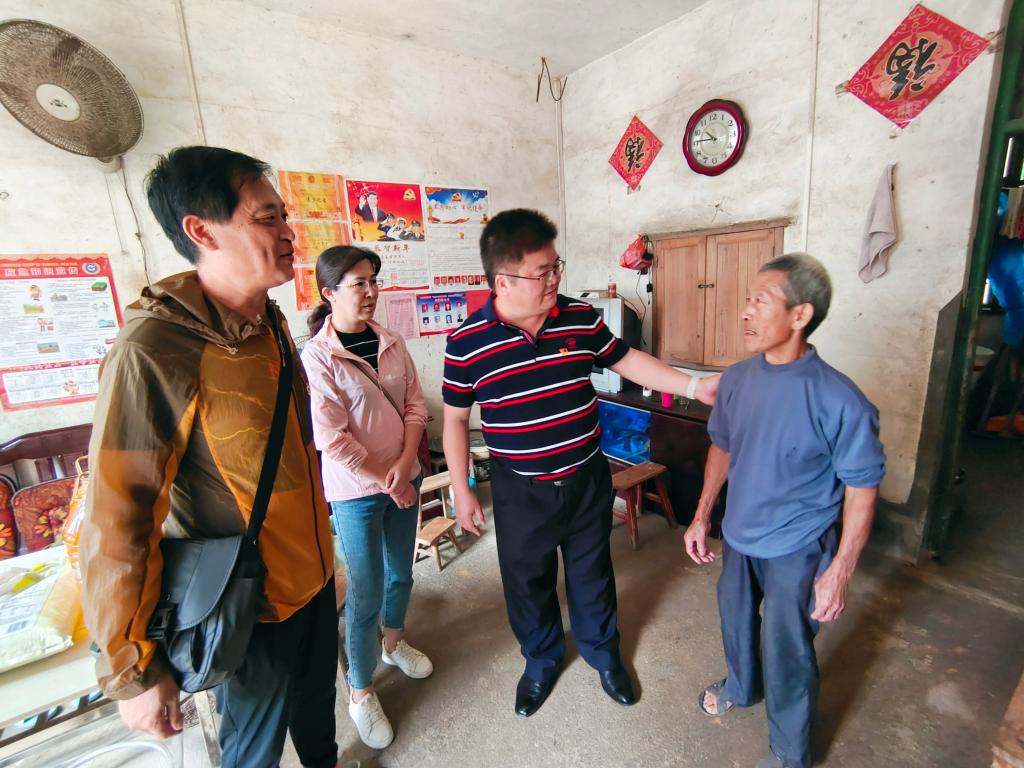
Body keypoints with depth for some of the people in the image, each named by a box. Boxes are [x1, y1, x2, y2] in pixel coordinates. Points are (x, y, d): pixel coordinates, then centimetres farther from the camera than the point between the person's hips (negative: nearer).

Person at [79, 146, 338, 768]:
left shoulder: (271, 324, -1)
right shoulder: (153, 351, -25)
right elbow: (117, 526, -21)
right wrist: (133, 672, -12)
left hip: (313, 574, 7)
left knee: (317, 697, 30)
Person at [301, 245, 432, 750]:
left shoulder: (391, 343, 1)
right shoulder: (317, 357, -15)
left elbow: (415, 404, 1)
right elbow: (332, 439, -18)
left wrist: (405, 463, -12)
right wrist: (385, 483, -15)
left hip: (404, 478, 5)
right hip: (355, 491, -5)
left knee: (401, 573, 22)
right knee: (366, 593, 8)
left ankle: (394, 642, 50)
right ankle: (360, 693, 32)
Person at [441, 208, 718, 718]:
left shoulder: (581, 318, -7)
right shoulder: (466, 343, -14)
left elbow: (625, 360, 7)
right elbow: (455, 419, -4)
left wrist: (693, 385, 0)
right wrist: (462, 490, -2)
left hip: (587, 480, 2)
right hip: (521, 491, -1)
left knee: (592, 572, 22)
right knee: (528, 580, 19)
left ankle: (602, 651, 52)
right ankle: (541, 660, 49)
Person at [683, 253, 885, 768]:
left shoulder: (840, 401, -25)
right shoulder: (736, 379, -9)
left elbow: (861, 489, -14)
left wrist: (839, 572, -13)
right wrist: (702, 515, 7)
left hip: (796, 550, -5)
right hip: (738, 535, 5)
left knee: (787, 653, 14)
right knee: (736, 619, 26)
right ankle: (741, 686, 58)